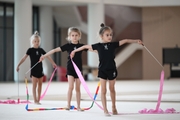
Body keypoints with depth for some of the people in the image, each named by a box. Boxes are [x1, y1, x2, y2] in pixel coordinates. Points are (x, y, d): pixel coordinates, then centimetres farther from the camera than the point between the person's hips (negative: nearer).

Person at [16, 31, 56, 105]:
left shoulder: (40, 50, 7)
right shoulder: (30, 50, -5)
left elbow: (48, 57, 13)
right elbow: (24, 58, -12)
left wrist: (53, 63, 14)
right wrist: (18, 65, -21)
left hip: (40, 69, 5)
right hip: (34, 70, -5)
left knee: (40, 85, 8)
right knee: (34, 85, -4)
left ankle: (38, 100, 15)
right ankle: (35, 100, -2)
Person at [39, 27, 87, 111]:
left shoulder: (81, 46, 2)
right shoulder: (68, 46, -3)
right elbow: (55, 50, -4)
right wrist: (44, 56, -7)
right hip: (70, 69, -2)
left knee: (78, 88, 7)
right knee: (71, 87, -12)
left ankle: (78, 106, 12)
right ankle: (68, 105, -1)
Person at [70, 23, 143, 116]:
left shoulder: (113, 44, -1)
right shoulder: (98, 46, -4)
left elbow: (125, 41, 1)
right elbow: (85, 46, 6)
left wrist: (136, 41, -3)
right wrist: (74, 51, 12)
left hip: (112, 70, 2)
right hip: (102, 70, -1)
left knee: (112, 89, 14)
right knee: (103, 90, 0)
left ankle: (114, 107, 29)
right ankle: (105, 110, 6)